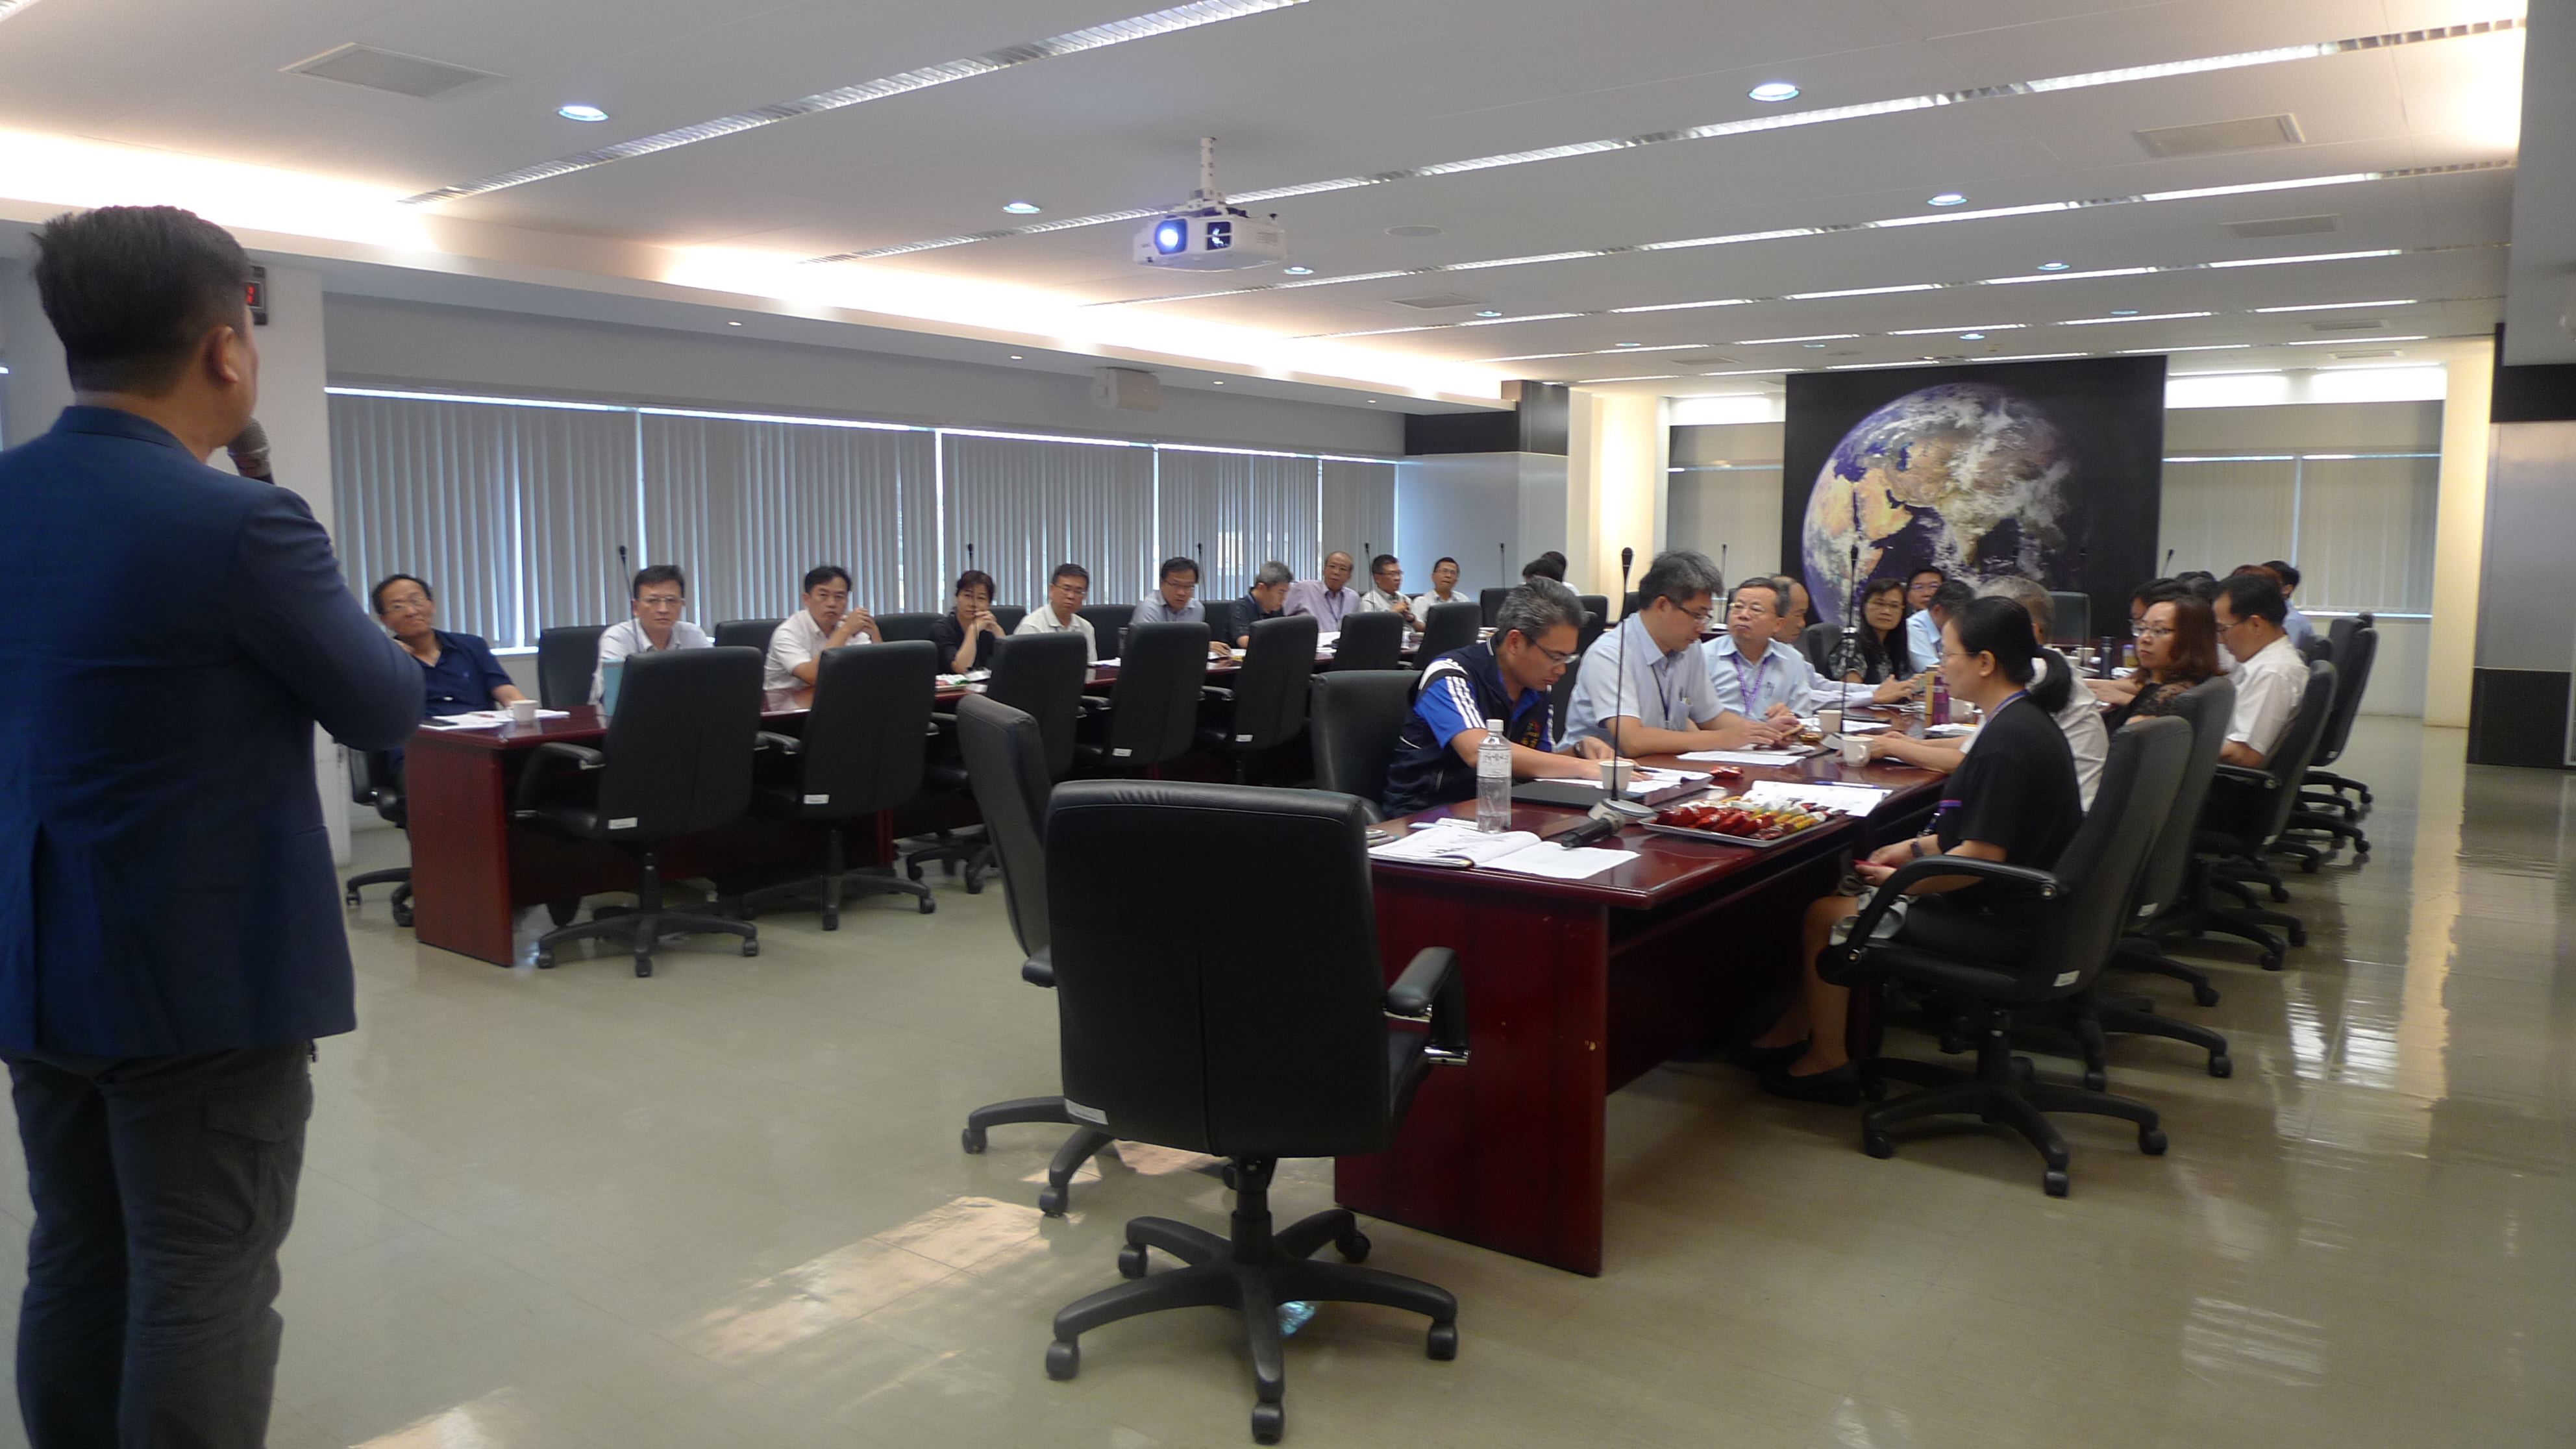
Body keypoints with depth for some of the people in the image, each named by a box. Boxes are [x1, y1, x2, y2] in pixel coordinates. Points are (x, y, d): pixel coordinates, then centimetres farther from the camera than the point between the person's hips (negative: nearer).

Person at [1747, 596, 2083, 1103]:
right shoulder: (2028, 722, 7)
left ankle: (1828, 1062, 11)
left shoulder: (2007, 741, -25)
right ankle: (1791, 1035, 21)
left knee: (1826, 915, -3)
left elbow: (1983, 854, -26)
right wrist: (1915, 848, 11)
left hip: (1993, 920, -10)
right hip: (2015, 903, 10)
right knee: (1845, 892, 16)